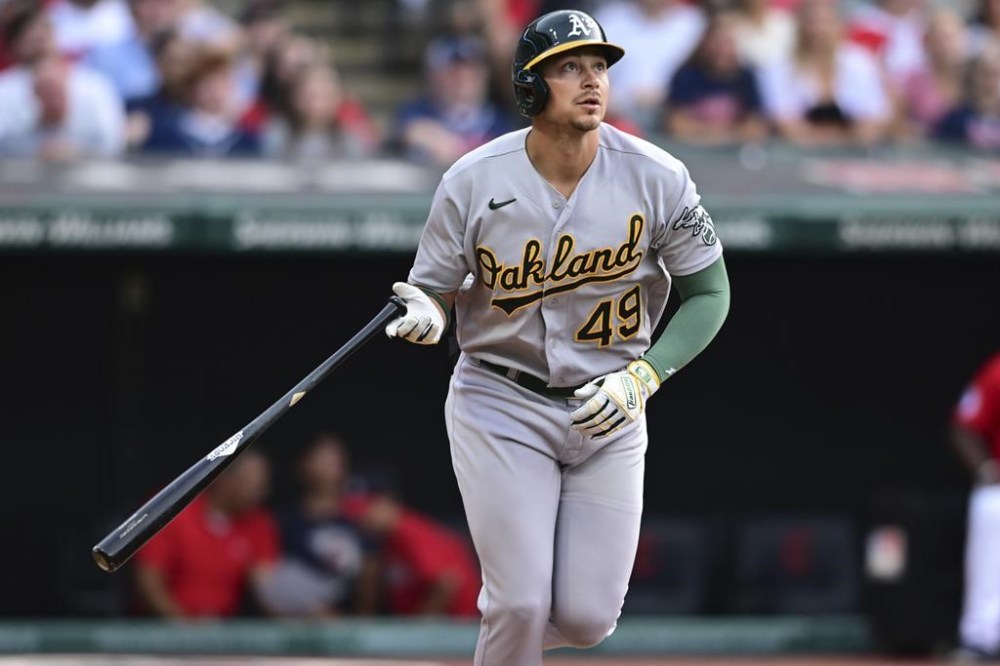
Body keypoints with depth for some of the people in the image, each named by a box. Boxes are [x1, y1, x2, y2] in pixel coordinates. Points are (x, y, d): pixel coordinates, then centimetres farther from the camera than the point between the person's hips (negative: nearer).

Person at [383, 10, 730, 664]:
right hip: (501, 406, -2)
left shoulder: (657, 179, -12)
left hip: (607, 414, 2)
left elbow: (709, 292, -2)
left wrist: (641, 378, -16)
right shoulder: (473, 181, -13)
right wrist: (425, 314, -27)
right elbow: (435, 287, -2)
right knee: (520, 606, -12)